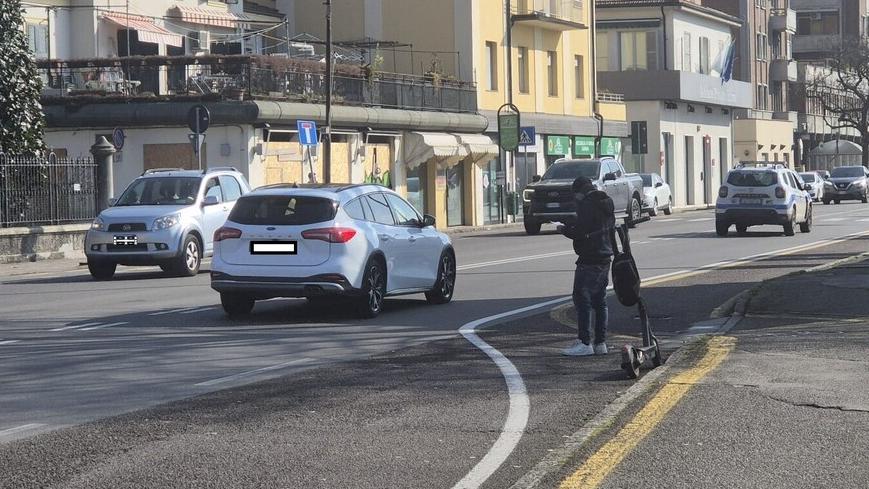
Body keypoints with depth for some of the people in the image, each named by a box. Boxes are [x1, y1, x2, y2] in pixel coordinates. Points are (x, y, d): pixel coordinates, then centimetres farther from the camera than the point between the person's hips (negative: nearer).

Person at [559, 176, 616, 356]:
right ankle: (601, 343, 14)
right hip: (605, 257, 9)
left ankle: (585, 343, -9)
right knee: (599, 301, 12)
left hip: (589, 260, -9)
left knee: (582, 298, -5)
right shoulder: (607, 203, 13)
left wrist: (565, 229, -1)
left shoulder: (586, 205, -14)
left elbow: (579, 232, -20)